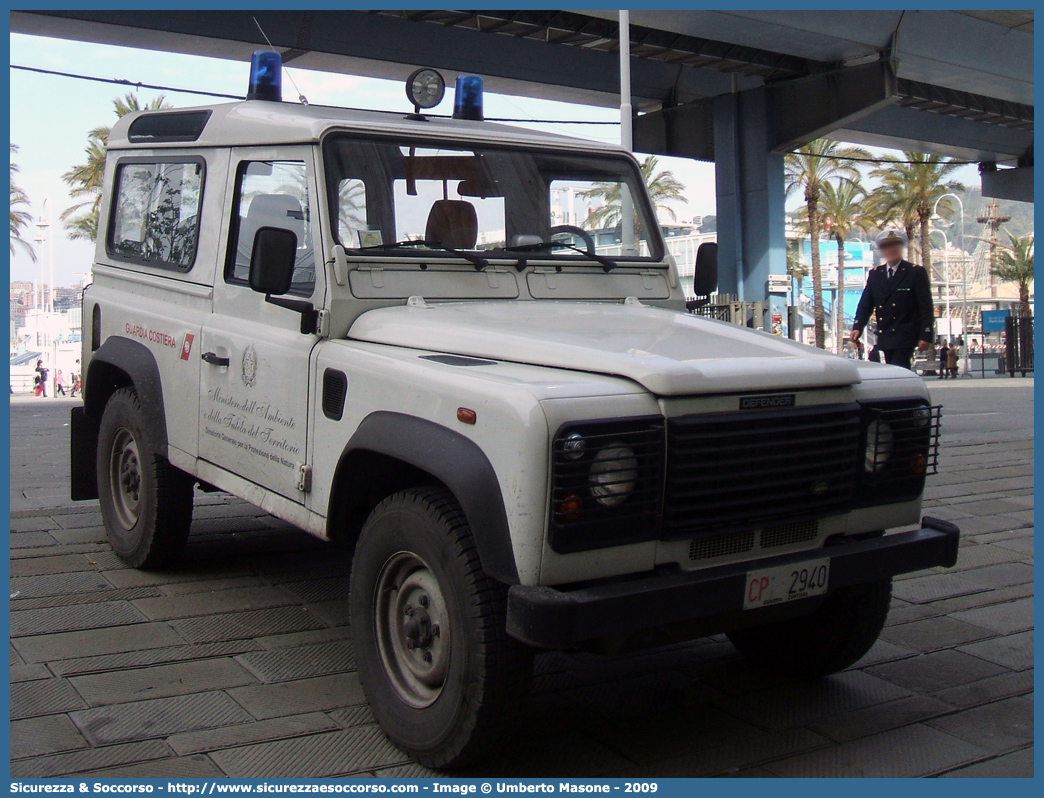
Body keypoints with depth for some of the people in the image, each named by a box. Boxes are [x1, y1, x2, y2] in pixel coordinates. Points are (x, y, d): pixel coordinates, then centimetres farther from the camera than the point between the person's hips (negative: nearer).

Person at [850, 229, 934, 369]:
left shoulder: (916, 273, -2)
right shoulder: (875, 274, 12)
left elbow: (926, 307, -5)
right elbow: (865, 304, 11)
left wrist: (926, 336, -13)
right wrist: (858, 327, -6)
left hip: (905, 337, -5)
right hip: (885, 337, 5)